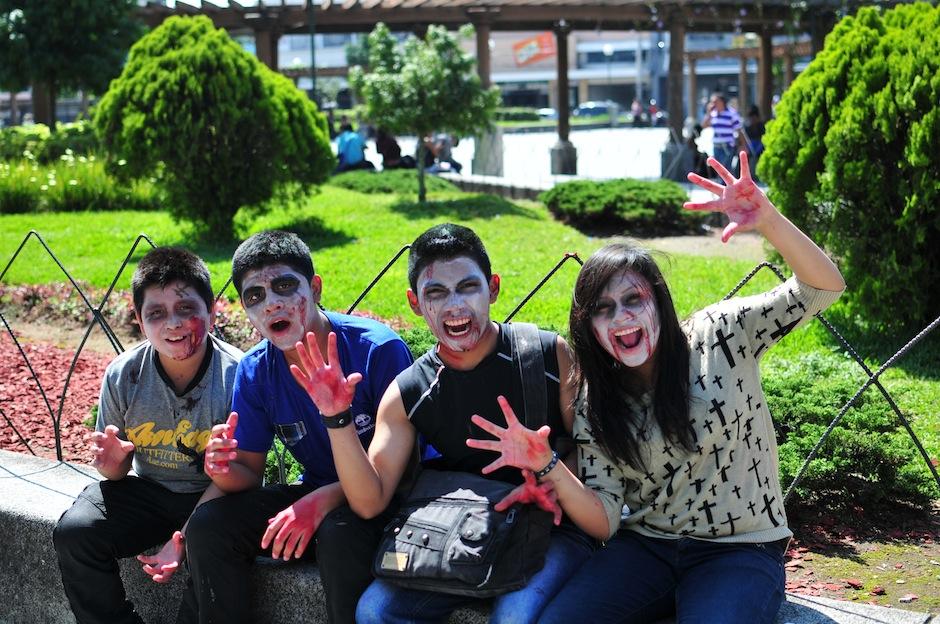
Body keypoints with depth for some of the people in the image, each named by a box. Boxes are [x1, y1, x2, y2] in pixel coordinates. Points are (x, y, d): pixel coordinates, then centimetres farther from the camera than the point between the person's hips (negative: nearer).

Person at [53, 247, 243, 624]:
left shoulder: (238, 377, -20)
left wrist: (184, 537, -26)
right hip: (147, 490, 4)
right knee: (73, 532, -19)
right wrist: (112, 462, -21)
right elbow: (116, 473, 4)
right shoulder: (123, 375, -10)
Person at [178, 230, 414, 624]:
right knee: (208, 525, -12)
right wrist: (224, 470, -22)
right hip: (316, 493, 6)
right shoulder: (254, 372, -3)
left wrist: (325, 500, -31)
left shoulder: (379, 350, -20)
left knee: (338, 533, -36)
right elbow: (250, 472, 3)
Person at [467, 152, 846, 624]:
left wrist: (768, 220, -32)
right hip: (645, 549, 3)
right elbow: (604, 522, -3)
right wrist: (548, 467, -23)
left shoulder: (721, 336, -4)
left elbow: (822, 288, -13)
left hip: (741, 552, -2)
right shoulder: (594, 406, 2)